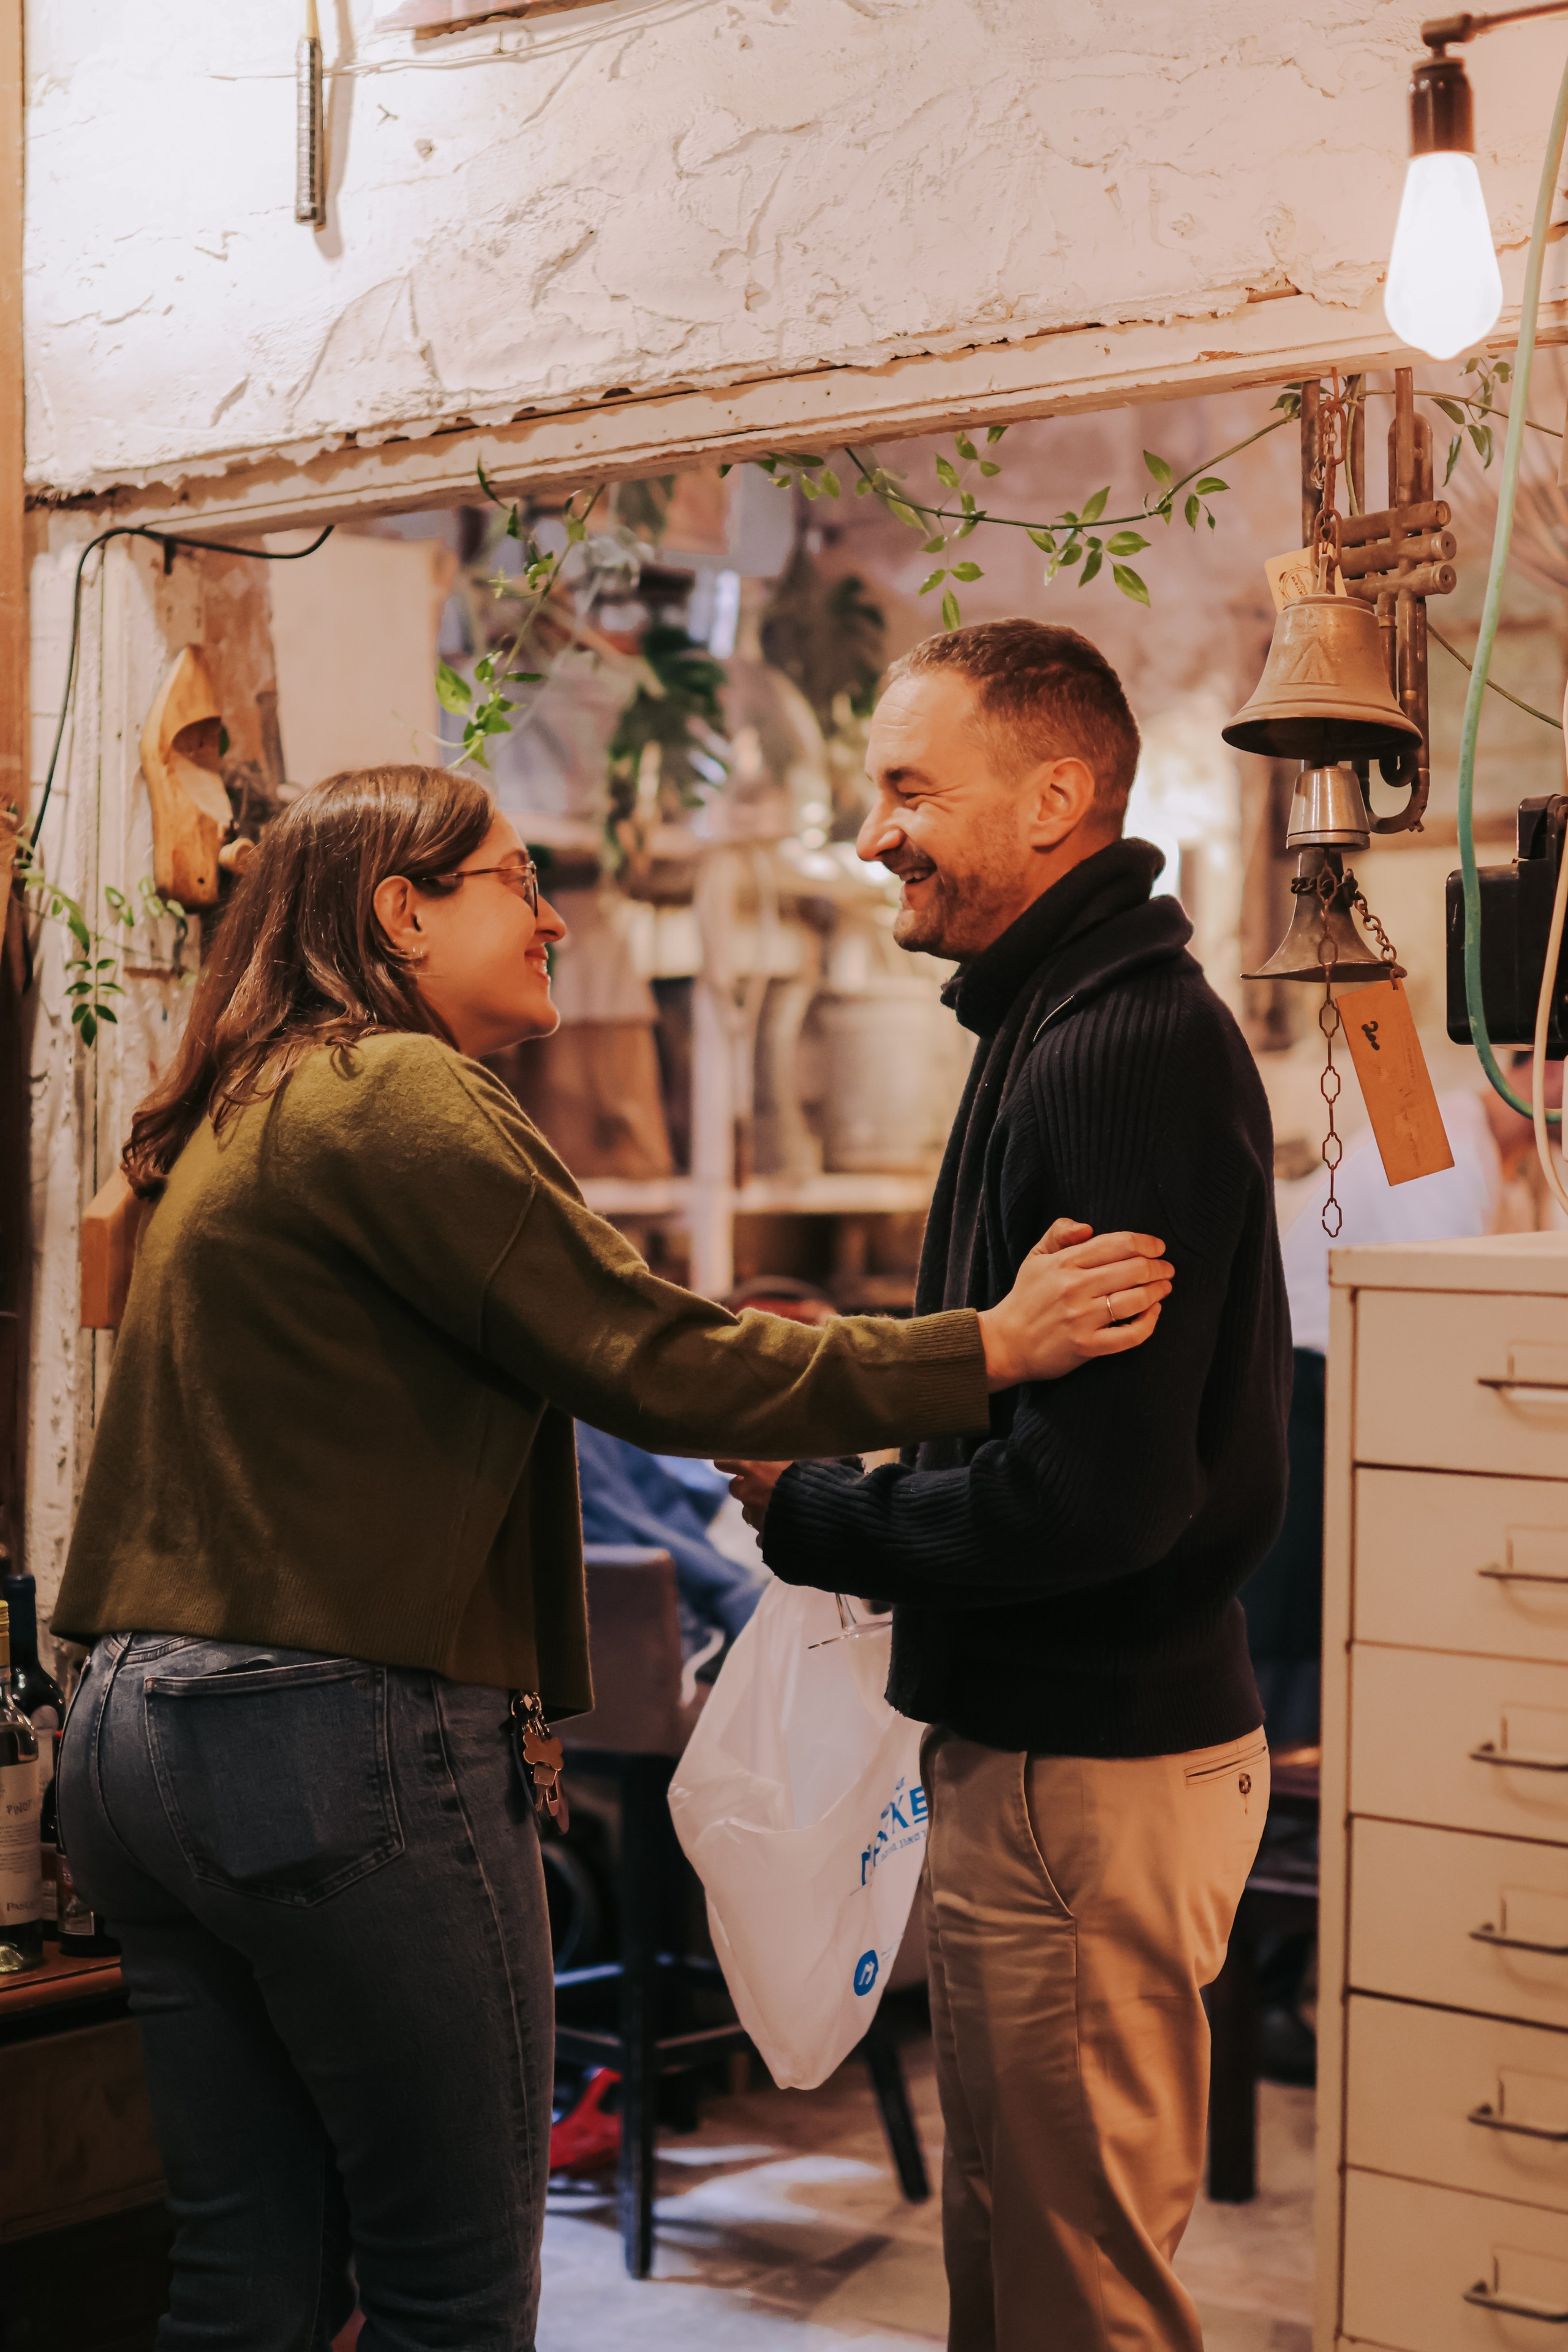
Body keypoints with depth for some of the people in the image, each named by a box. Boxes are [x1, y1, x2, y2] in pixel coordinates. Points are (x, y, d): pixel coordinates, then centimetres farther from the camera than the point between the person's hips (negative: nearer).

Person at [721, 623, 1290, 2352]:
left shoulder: (1118, 1058, -20)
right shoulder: (1087, 1023, 14)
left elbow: (1095, 1490, -26)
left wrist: (811, 1516, -14)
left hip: (1088, 1770, -11)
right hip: (1050, 1738, 11)